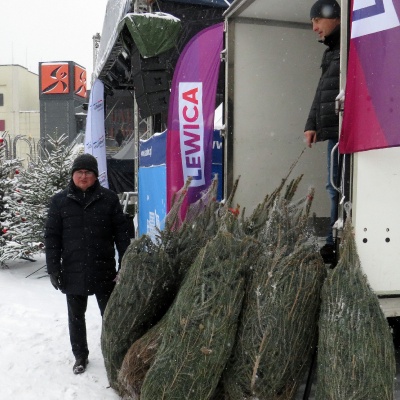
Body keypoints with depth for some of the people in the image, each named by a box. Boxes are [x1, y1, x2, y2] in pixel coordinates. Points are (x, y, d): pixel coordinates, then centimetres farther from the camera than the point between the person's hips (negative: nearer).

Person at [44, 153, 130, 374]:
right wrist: (53, 269, -4)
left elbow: (121, 233, -1)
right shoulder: (59, 200, 1)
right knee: (76, 316, 15)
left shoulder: (109, 198, -2)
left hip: (104, 270, -1)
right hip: (73, 271, 1)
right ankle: (80, 356, 33)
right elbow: (51, 236, 1)